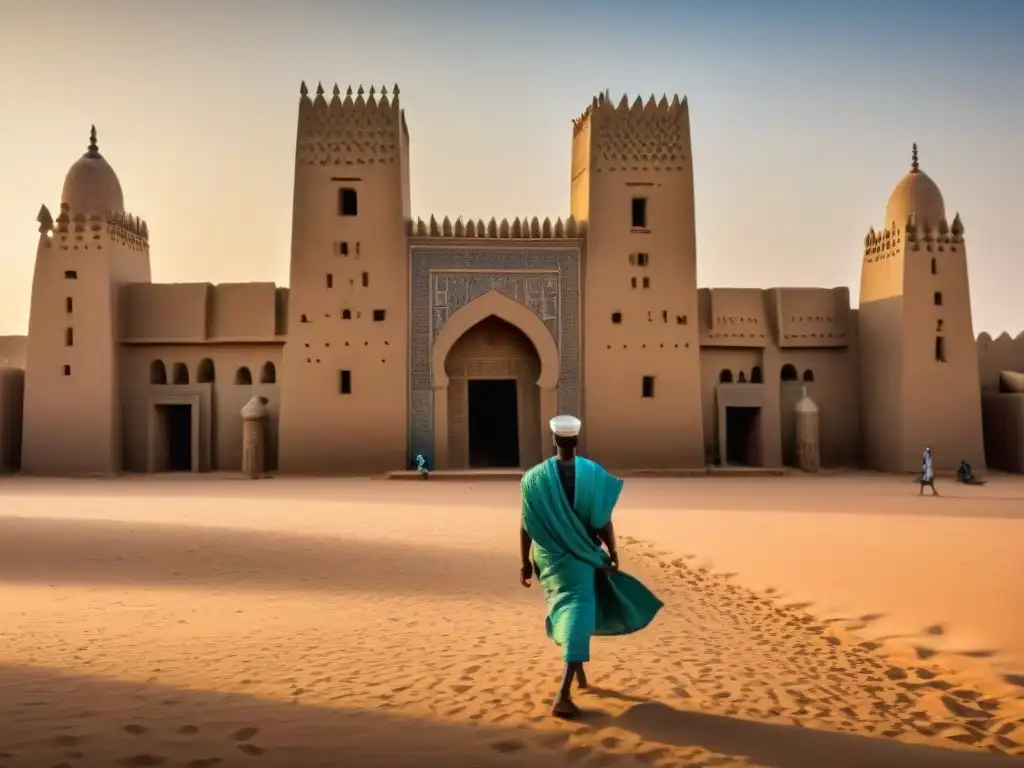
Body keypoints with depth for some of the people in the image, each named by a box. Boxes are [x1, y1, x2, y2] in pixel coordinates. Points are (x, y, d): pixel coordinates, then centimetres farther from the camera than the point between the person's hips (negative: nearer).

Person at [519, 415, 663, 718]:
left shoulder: (535, 476, -7)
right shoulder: (593, 473, -11)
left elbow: (526, 525, -6)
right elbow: (603, 521, -11)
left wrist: (526, 562, 2)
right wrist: (613, 553, 1)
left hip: (549, 557, 3)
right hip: (581, 555, -3)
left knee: (565, 609, 24)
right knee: (578, 616, -1)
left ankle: (578, 670, 42)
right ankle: (563, 694, -12)